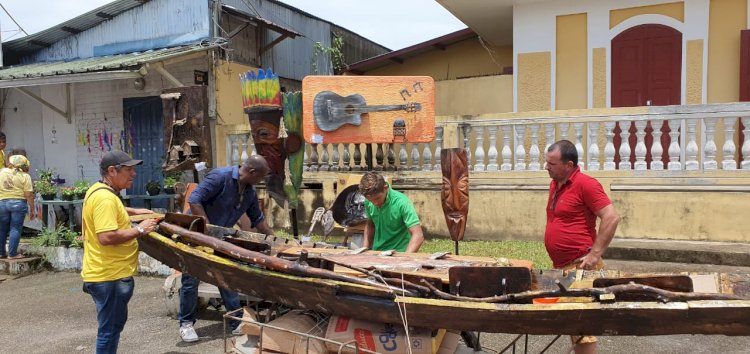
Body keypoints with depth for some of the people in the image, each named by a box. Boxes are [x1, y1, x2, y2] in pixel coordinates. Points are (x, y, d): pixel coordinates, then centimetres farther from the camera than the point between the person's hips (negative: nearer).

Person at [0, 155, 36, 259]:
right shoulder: (25, 176, -6)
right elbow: (29, 195, -9)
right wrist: (32, 209, -3)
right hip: (18, 203, -4)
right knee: (15, 229, 2)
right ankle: (12, 254, 3)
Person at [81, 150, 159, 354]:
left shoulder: (100, 191, 10)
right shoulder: (105, 198, -23)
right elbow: (106, 237, -32)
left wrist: (133, 212, 23)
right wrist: (139, 229, -21)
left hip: (107, 272, 11)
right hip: (109, 276, -11)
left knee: (114, 325, 23)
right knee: (109, 329, 2)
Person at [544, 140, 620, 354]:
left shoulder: (585, 184, -14)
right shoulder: (555, 184, 12)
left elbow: (612, 218, -19)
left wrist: (595, 254, -20)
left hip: (579, 267, -8)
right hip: (560, 266, 9)